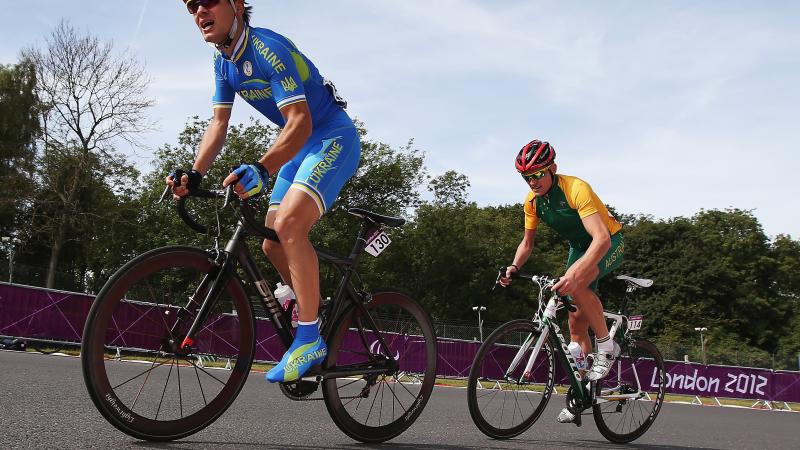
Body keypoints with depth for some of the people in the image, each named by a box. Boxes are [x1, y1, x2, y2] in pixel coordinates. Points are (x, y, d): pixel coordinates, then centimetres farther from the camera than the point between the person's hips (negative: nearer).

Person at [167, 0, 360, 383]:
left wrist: (261, 169, -45)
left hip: (334, 139, -9)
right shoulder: (224, 62, 4)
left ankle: (310, 340, -22)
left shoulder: (267, 48, -24)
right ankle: (318, 314, 26)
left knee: (289, 223, -29)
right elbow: (219, 124, 5)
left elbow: (300, 121, -31)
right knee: (273, 245, 6)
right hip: (301, 146, 9)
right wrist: (194, 175, -10)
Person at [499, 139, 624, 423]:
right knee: (576, 323, 4)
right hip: (579, 247, 7)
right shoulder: (532, 201, -10)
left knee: (576, 286, -36)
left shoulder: (576, 189, -31)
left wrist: (575, 274, -55)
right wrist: (513, 267, -18)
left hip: (610, 245, -7)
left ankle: (606, 346, -17)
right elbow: (527, 242, 2)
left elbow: (602, 238, -42)